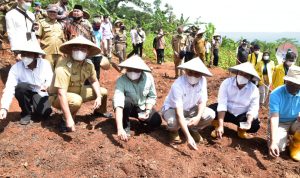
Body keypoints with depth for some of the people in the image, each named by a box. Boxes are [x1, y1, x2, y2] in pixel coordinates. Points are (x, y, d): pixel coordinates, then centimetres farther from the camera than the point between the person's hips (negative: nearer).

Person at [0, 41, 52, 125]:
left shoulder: (45, 64, -18)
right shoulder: (16, 67, -20)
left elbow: (50, 80, -12)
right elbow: (9, 88, -26)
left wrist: (47, 85, -39)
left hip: (40, 94, -1)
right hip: (25, 94, 1)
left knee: (45, 113, -27)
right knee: (20, 87, -33)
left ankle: (34, 107, 12)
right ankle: (26, 113, -7)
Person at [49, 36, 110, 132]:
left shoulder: (89, 64, -11)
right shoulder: (63, 67, -33)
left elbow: (94, 81, 6)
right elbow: (61, 93, -38)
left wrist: (98, 96, -10)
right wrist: (69, 119, -42)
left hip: (77, 91, 7)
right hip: (58, 97, -7)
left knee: (103, 92, 8)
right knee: (76, 100, -38)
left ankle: (100, 111, 39)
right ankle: (65, 121, -9)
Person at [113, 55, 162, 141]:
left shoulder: (148, 77, -20)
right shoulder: (121, 81, -30)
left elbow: (152, 96, -7)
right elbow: (118, 103, -41)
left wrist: (147, 110, -25)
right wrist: (120, 129, -52)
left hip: (142, 107, 2)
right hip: (128, 107, -2)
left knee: (156, 121, -21)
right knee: (125, 101, -36)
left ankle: (142, 119, 14)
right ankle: (125, 126, -9)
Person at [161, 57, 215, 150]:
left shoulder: (202, 80, -19)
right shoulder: (178, 85, -34)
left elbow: (202, 102, -9)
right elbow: (179, 114, -38)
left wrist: (198, 117, -32)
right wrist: (188, 137, -46)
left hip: (190, 109, 5)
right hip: (172, 108, -4)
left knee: (210, 114, -20)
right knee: (173, 122, -37)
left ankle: (193, 129, 10)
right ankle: (174, 130, 2)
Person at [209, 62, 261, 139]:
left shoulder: (254, 89, -14)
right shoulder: (227, 82, -19)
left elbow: (253, 109, -17)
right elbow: (222, 104, -27)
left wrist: (248, 123, -40)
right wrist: (220, 125, -35)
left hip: (242, 116, 1)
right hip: (226, 112, -1)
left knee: (255, 125, -26)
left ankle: (241, 130, 11)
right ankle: (218, 127, 5)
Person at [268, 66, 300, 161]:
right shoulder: (276, 94, -24)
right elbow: (274, 118, -29)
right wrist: (273, 142, -40)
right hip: (280, 124, -3)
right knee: (278, 147, -26)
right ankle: (285, 138, 12)